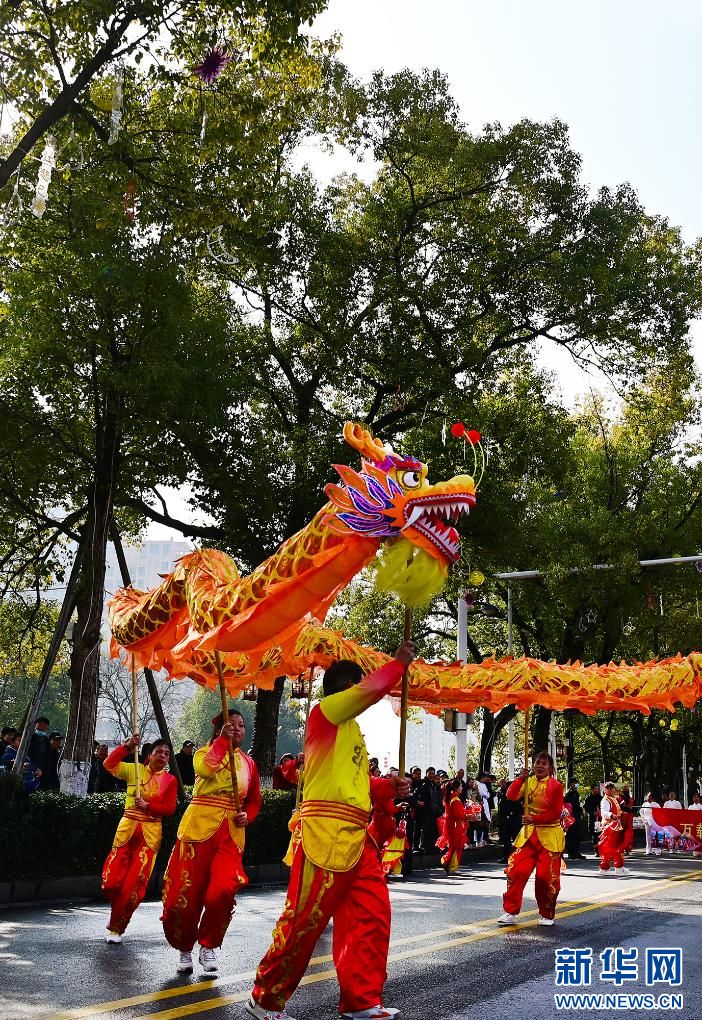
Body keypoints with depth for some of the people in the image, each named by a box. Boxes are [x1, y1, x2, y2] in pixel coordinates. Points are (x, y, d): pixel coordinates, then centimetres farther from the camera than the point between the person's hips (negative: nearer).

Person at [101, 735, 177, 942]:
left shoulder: (170, 780, 3)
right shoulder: (134, 770, 3)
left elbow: (169, 809, -4)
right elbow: (109, 764, -9)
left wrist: (148, 805, -19)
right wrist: (127, 746, -19)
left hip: (150, 834, -1)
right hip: (127, 829, 1)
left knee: (134, 884, -2)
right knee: (111, 882, -2)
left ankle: (117, 927, 17)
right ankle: (118, 913, 30)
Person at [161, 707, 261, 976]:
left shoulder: (248, 763, 16)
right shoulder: (204, 752, 6)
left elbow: (254, 800, 23)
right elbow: (205, 769, -18)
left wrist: (247, 816, 3)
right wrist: (222, 740, -16)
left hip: (231, 832, 2)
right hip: (199, 826, -2)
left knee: (223, 889, -17)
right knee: (187, 893, -1)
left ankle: (208, 946, 6)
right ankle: (185, 949, 23)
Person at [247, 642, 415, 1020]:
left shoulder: (350, 729, 23)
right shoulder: (325, 711, -5)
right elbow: (373, 689, -16)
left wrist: (390, 786, 11)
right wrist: (400, 662, -1)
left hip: (356, 837, 10)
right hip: (327, 832, -10)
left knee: (371, 916, 10)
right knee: (305, 921, -5)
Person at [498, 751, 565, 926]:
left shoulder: (555, 786, -5)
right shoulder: (528, 782, 7)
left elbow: (556, 812, -11)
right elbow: (511, 796, -6)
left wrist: (534, 818, -21)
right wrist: (521, 778, -18)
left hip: (549, 836, -4)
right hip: (528, 834, 4)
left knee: (547, 876, -1)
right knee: (515, 871, -4)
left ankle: (547, 915, 19)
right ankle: (510, 912, 5)